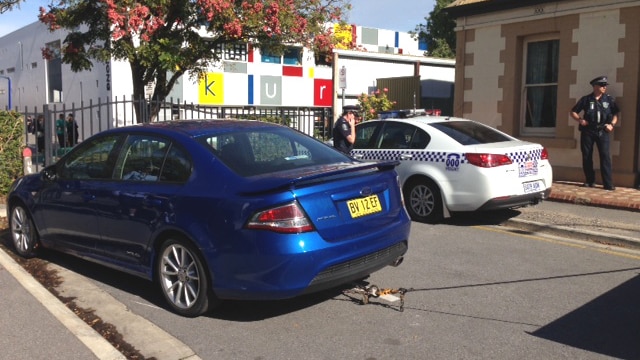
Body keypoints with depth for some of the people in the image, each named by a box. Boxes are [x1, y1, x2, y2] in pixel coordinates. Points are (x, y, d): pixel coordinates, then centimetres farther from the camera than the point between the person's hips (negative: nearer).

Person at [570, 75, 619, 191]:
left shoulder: (609, 99, 7)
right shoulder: (586, 99, 4)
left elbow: (615, 114, 14)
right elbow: (573, 112, 10)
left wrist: (612, 124, -3)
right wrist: (580, 120, -7)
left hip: (602, 131, 0)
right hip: (587, 131, 1)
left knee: (605, 156, -10)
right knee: (587, 156, 5)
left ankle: (608, 184, -10)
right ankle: (590, 181, 18)